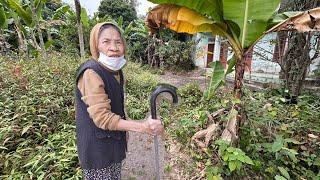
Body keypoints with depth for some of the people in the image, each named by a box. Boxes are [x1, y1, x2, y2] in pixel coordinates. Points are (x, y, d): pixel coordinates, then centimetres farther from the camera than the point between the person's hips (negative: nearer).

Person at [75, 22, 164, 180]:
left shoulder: (116, 71, 2)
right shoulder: (91, 73, -23)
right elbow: (102, 117, -26)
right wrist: (143, 127, -31)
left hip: (114, 142, 7)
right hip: (97, 146, -7)